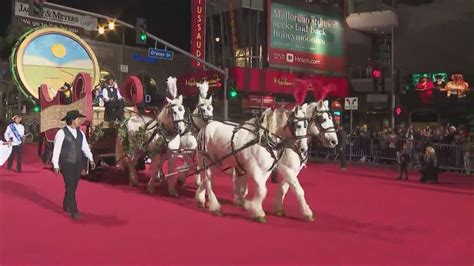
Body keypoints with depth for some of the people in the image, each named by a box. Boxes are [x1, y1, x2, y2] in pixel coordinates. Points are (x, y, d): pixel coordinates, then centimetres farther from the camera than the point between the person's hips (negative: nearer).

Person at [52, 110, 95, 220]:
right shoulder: (61, 133, -10)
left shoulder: (80, 133, 8)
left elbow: (85, 146, 12)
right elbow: (56, 149, -9)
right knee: (70, 187, -6)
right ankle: (74, 211, -3)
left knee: (73, 186, 13)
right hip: (66, 164, -6)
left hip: (78, 163, 6)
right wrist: (56, 165, -9)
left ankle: (66, 206, 32)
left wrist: (91, 159, 3)